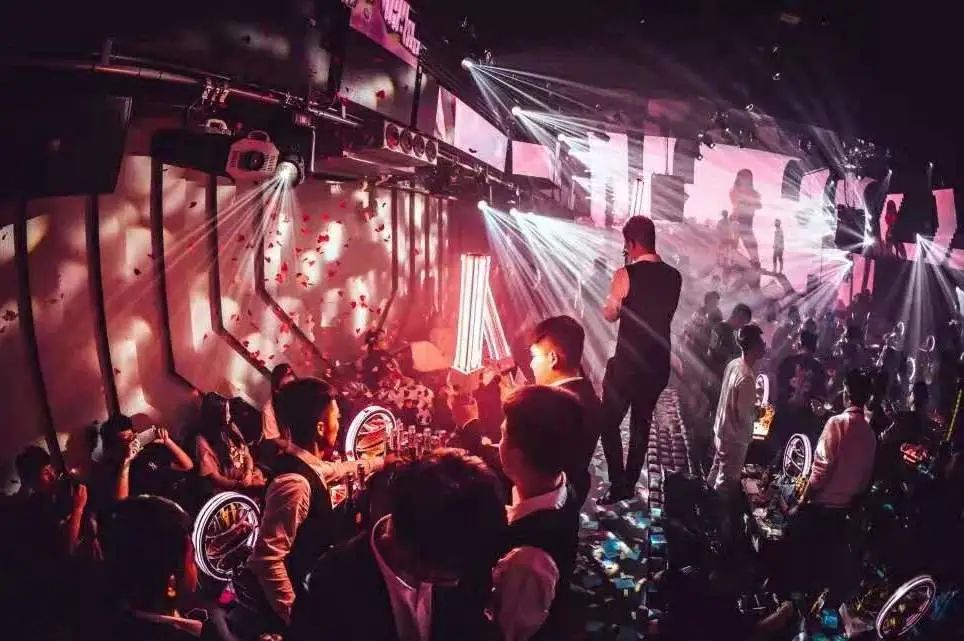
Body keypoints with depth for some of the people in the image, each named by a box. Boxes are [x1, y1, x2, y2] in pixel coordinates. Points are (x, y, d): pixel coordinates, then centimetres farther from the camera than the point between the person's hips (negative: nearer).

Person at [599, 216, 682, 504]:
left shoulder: (626, 274, -15)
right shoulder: (673, 276, 1)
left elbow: (610, 314, -4)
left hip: (628, 361, -6)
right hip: (659, 362, 6)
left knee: (609, 422, 6)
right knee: (642, 422, 18)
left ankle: (618, 486, 0)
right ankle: (630, 483, 26)